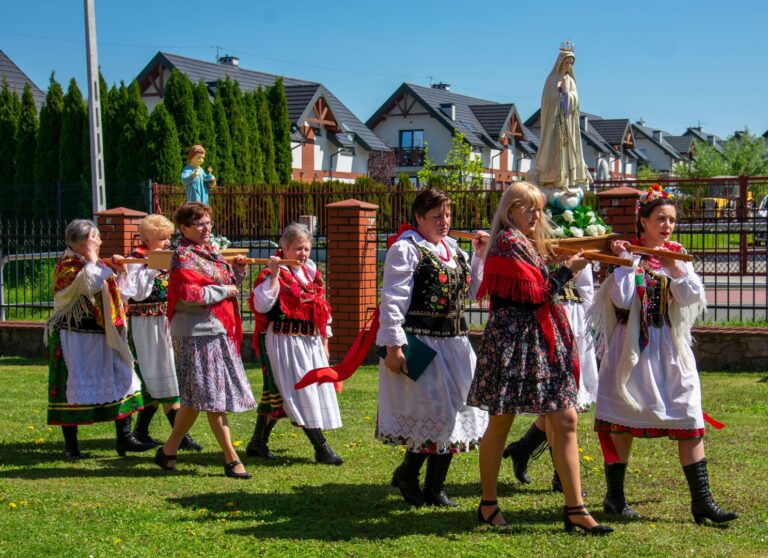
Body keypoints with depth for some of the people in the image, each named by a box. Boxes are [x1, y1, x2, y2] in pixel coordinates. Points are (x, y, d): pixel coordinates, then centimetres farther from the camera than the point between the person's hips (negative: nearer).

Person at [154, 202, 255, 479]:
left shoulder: (211, 253, 18)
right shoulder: (183, 256, -9)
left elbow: (227, 284, 25)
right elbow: (188, 293, -21)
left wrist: (237, 271, 6)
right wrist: (224, 291, -14)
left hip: (218, 331, 9)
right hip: (197, 332, -9)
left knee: (196, 398, 12)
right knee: (211, 396, -6)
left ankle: (168, 452, 22)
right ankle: (231, 459, -5)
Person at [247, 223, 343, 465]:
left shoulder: (311, 274, 15)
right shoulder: (272, 275, -8)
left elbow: (322, 310, 22)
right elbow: (261, 305, -21)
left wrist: (324, 342, 20)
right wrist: (274, 275, -25)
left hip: (310, 342, 7)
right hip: (283, 342, -7)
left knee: (275, 393, 12)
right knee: (301, 391, -8)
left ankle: (258, 442, 20)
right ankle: (321, 448, -7)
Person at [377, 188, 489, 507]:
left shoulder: (452, 249, 15)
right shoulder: (405, 249, -8)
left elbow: (467, 291, 24)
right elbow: (392, 301, -14)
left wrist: (480, 256, 12)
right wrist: (393, 345, -21)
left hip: (453, 344, 8)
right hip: (420, 345, -8)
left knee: (455, 413, 8)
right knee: (433, 413, -9)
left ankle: (434, 487, 18)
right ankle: (407, 474, 12)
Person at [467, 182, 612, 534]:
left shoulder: (528, 244, 20)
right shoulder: (508, 243, -10)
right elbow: (536, 294, -13)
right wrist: (567, 270, -2)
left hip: (542, 342, 9)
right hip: (511, 339, -9)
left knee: (565, 419, 0)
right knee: (500, 422, 3)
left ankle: (575, 508, 0)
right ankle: (488, 504, 15)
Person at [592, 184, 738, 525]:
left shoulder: (677, 255, 9)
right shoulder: (627, 253, -2)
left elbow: (693, 297, -5)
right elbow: (622, 299, -16)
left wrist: (673, 265, -13)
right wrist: (624, 261, -15)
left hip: (670, 349, 4)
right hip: (631, 348, -3)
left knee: (689, 419, -3)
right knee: (622, 419, 4)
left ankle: (701, 500, 0)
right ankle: (615, 497, 17)